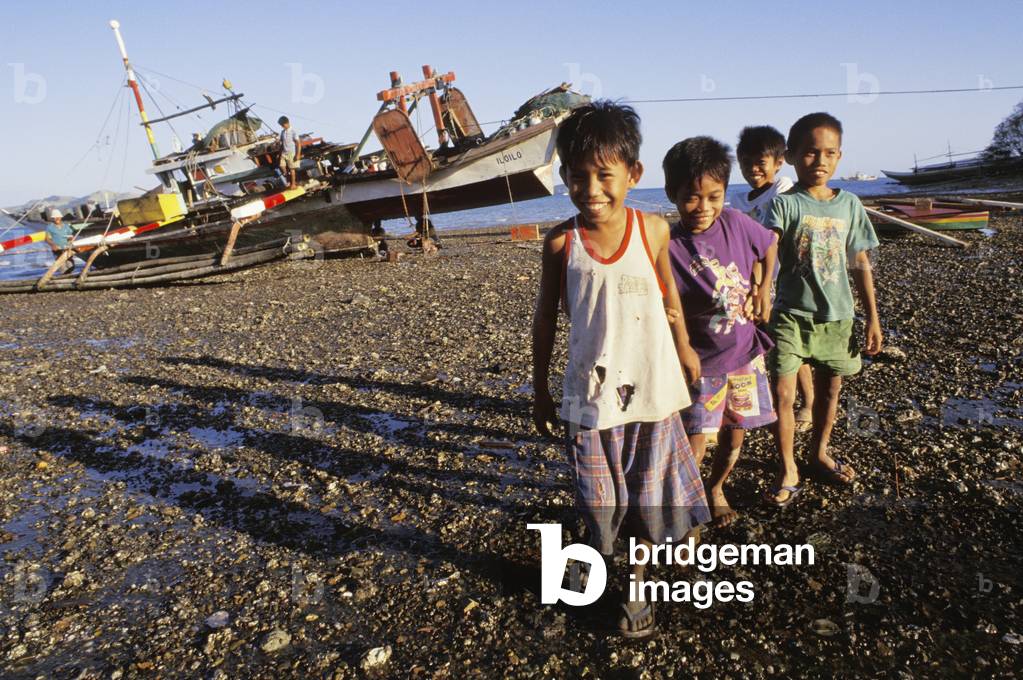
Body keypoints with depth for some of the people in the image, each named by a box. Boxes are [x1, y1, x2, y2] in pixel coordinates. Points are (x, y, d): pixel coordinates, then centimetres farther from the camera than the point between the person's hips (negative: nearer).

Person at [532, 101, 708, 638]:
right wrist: (540, 390, 6)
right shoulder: (561, 243, -10)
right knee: (599, 504, 11)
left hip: (653, 391, 1)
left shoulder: (653, 230, -7)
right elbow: (545, 319, 1)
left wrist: (684, 349, 20)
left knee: (649, 498, 15)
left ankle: (637, 589, 39)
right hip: (591, 396, -1)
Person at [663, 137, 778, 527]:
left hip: (745, 353, 4)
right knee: (695, 442, -6)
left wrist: (764, 287, 5)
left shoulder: (735, 223, -7)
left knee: (735, 435, 16)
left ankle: (716, 488, 42)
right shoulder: (670, 248, -19)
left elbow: (771, 243, 14)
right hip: (701, 361, -4)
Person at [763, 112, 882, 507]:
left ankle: (819, 454, 38)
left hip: (837, 315, 4)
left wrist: (873, 318, 8)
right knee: (783, 392, -9)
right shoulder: (785, 204, -8)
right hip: (792, 314, -4)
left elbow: (860, 264, 9)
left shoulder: (849, 204, 4)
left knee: (829, 389, 16)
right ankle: (788, 472, 7)